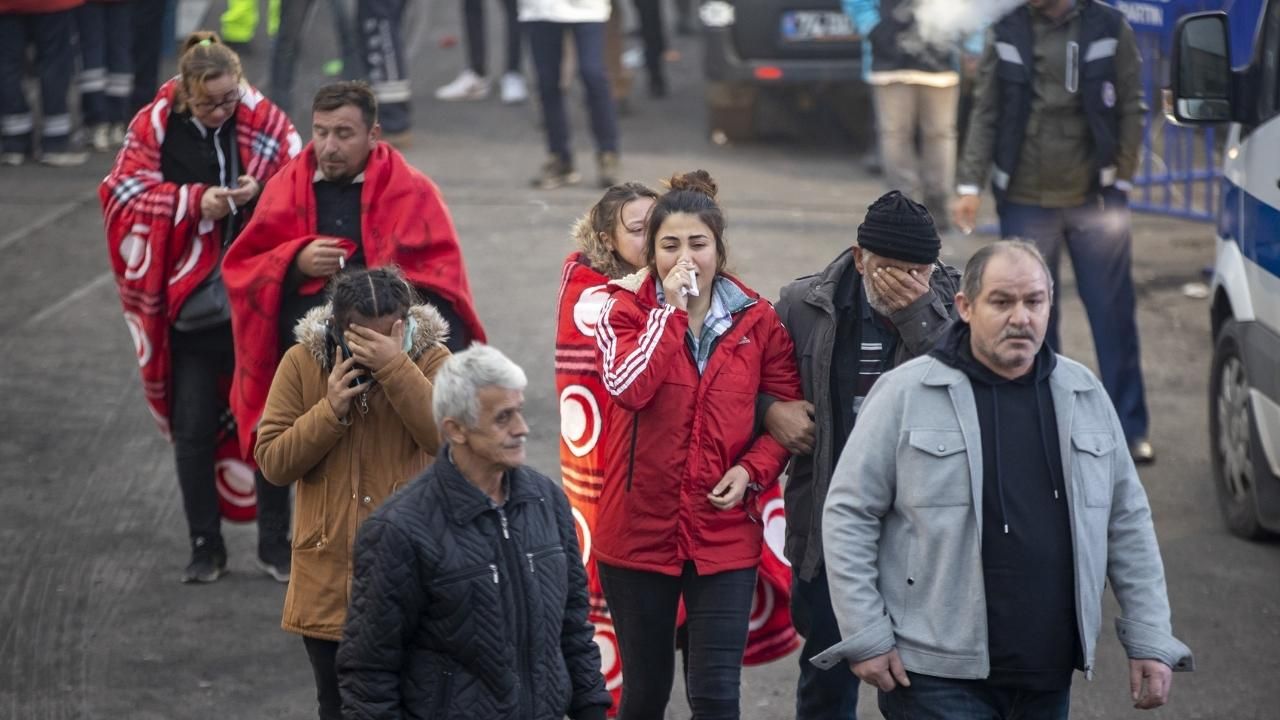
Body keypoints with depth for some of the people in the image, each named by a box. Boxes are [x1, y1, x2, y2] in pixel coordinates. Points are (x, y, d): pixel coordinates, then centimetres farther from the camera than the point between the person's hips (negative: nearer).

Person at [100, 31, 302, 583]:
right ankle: (205, 546, 18)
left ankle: (275, 543, 18)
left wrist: (264, 192, -19)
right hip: (188, 301, 0)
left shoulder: (264, 121, -4)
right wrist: (194, 203, -16)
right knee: (193, 429, 6)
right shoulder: (155, 128, -5)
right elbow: (124, 195, -4)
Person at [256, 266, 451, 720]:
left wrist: (395, 367, -28)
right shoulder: (302, 363, -2)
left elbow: (448, 436, -23)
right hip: (329, 587, 2)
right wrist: (331, 409, -17)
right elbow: (271, 462, -5)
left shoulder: (429, 359, -6)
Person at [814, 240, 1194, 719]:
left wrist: (1151, 641, 7)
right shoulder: (906, 393, -4)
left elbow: (1127, 522, 13)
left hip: (1048, 678, 4)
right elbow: (849, 513, -3)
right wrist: (865, 637, -8)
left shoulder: (1084, 395, 10)